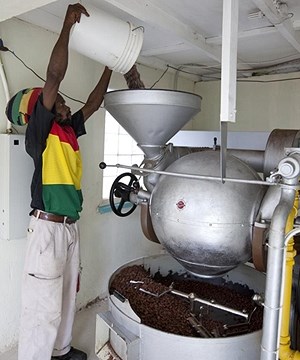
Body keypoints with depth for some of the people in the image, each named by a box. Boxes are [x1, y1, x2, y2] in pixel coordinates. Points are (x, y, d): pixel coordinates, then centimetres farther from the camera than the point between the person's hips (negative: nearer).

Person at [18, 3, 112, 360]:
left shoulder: (69, 131, 13)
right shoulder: (39, 132, -7)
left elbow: (93, 103, 23)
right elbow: (54, 76, -15)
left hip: (70, 226, 8)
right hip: (48, 227, -8)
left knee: (66, 294, 18)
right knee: (43, 303, -2)